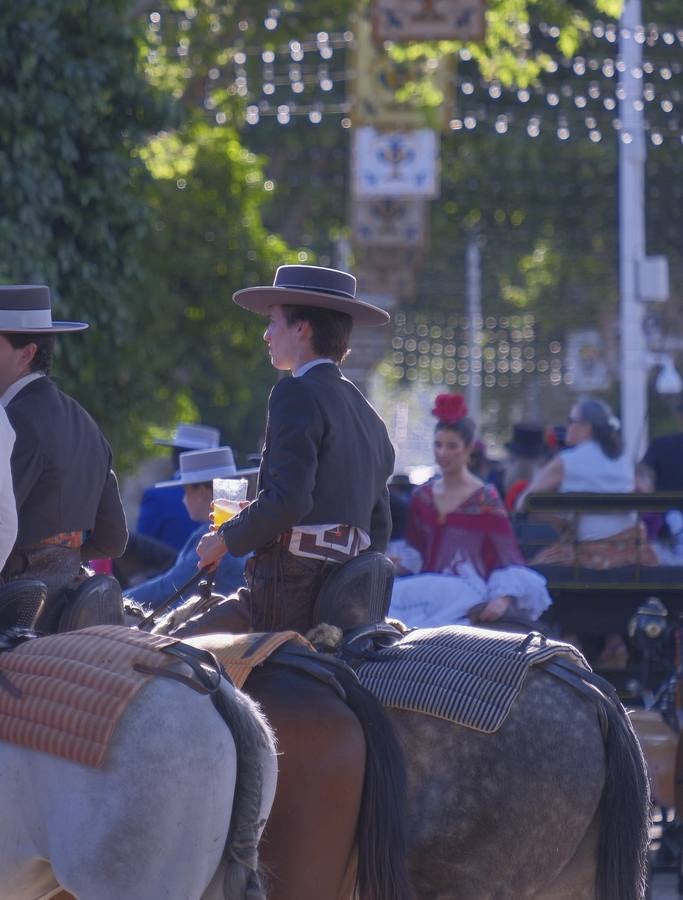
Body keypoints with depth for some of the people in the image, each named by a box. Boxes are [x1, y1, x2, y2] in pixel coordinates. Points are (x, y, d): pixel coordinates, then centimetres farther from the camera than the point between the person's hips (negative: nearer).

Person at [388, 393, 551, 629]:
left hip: (465, 592, -5)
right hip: (427, 587, 5)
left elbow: (508, 558, -3)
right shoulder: (422, 496, 16)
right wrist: (397, 563, 6)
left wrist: (503, 599, -18)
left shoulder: (485, 500, 0)